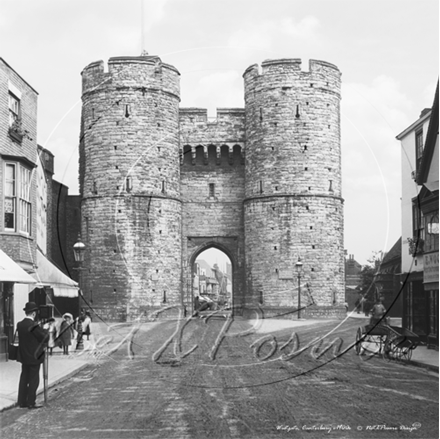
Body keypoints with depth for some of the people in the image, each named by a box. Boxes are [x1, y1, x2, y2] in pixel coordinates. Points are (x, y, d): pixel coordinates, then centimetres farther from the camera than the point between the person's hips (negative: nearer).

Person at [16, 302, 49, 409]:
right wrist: (44, 330, 5)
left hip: (23, 356, 7)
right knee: (34, 380, 2)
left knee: (24, 379, 14)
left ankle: (22, 401, 18)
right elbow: (45, 337, -16)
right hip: (34, 357, -7)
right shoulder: (34, 325, -20)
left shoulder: (19, 324, 2)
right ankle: (31, 403, 4)